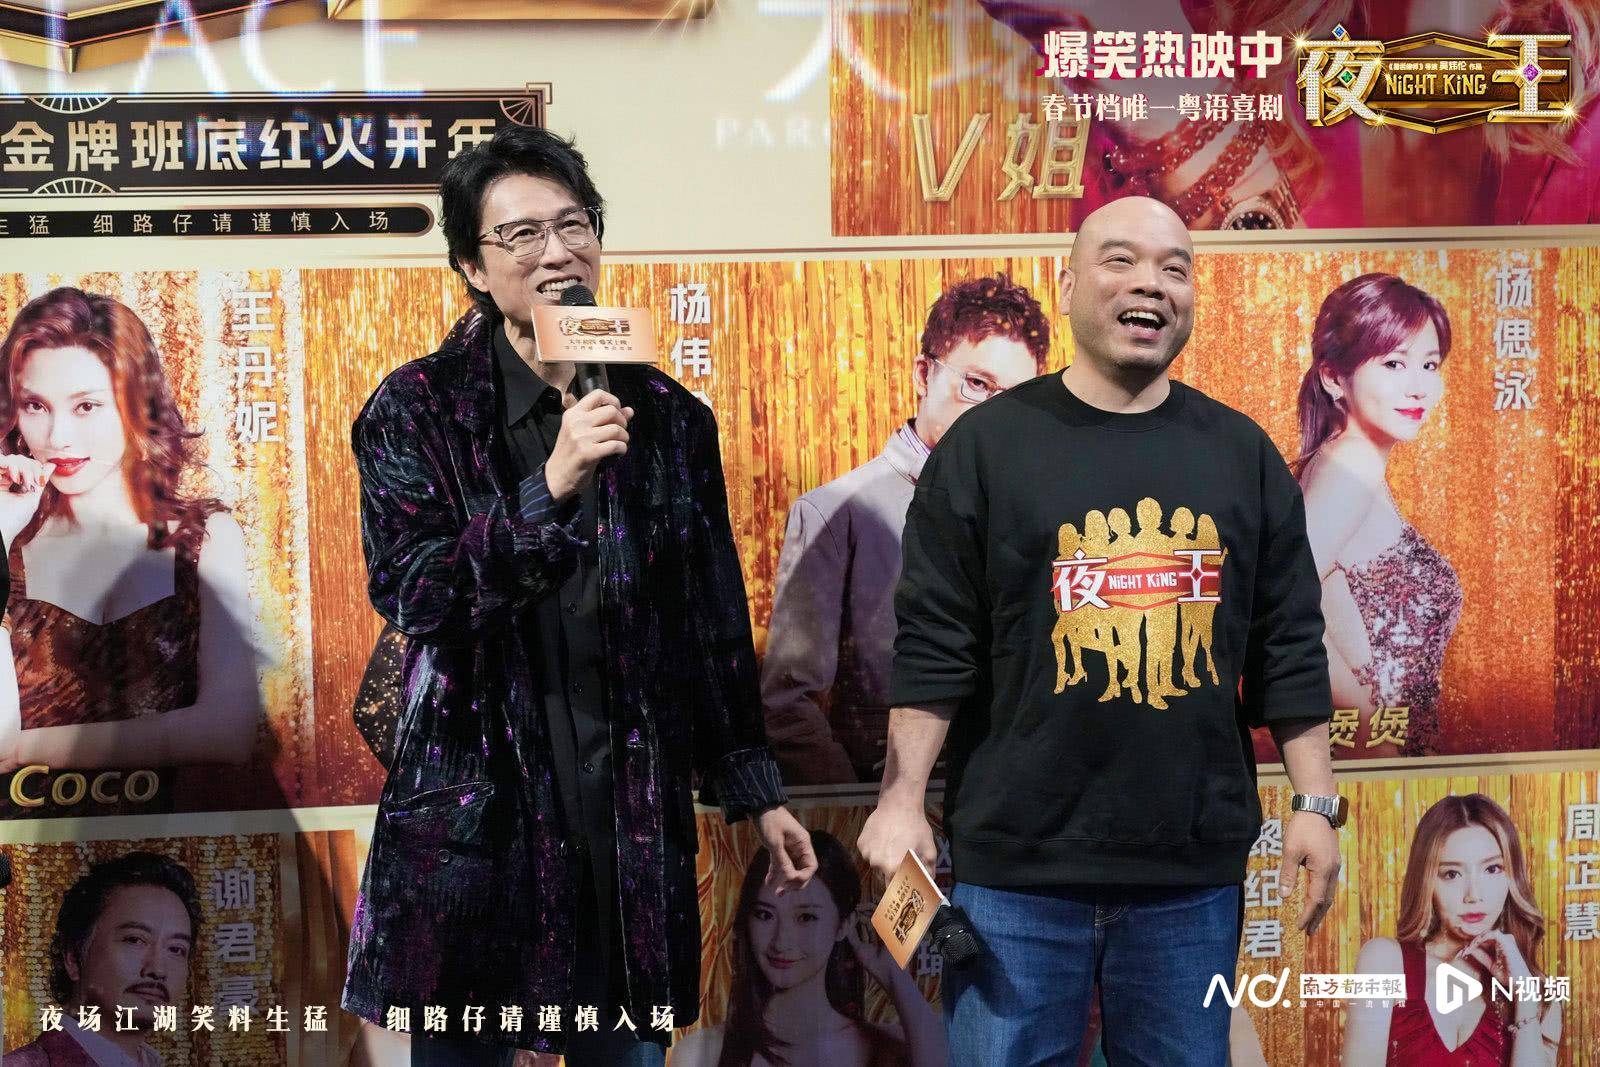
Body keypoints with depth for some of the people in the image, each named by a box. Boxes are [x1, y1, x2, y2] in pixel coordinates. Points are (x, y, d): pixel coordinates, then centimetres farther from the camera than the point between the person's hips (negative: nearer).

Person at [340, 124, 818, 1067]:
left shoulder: (669, 416, 5)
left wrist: (756, 789, 12)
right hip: (476, 813, -2)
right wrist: (552, 487, -26)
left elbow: (716, 623, 10)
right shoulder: (420, 410, -3)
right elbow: (412, 595, -14)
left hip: (636, 812, 3)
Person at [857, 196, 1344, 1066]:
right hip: (1017, 866, -3)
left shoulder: (1243, 453, 8)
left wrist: (1315, 803, 5)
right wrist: (902, 799, -9)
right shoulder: (986, 445, -2)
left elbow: (1290, 650, 9)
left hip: (1196, 868, 3)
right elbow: (932, 646, -4)